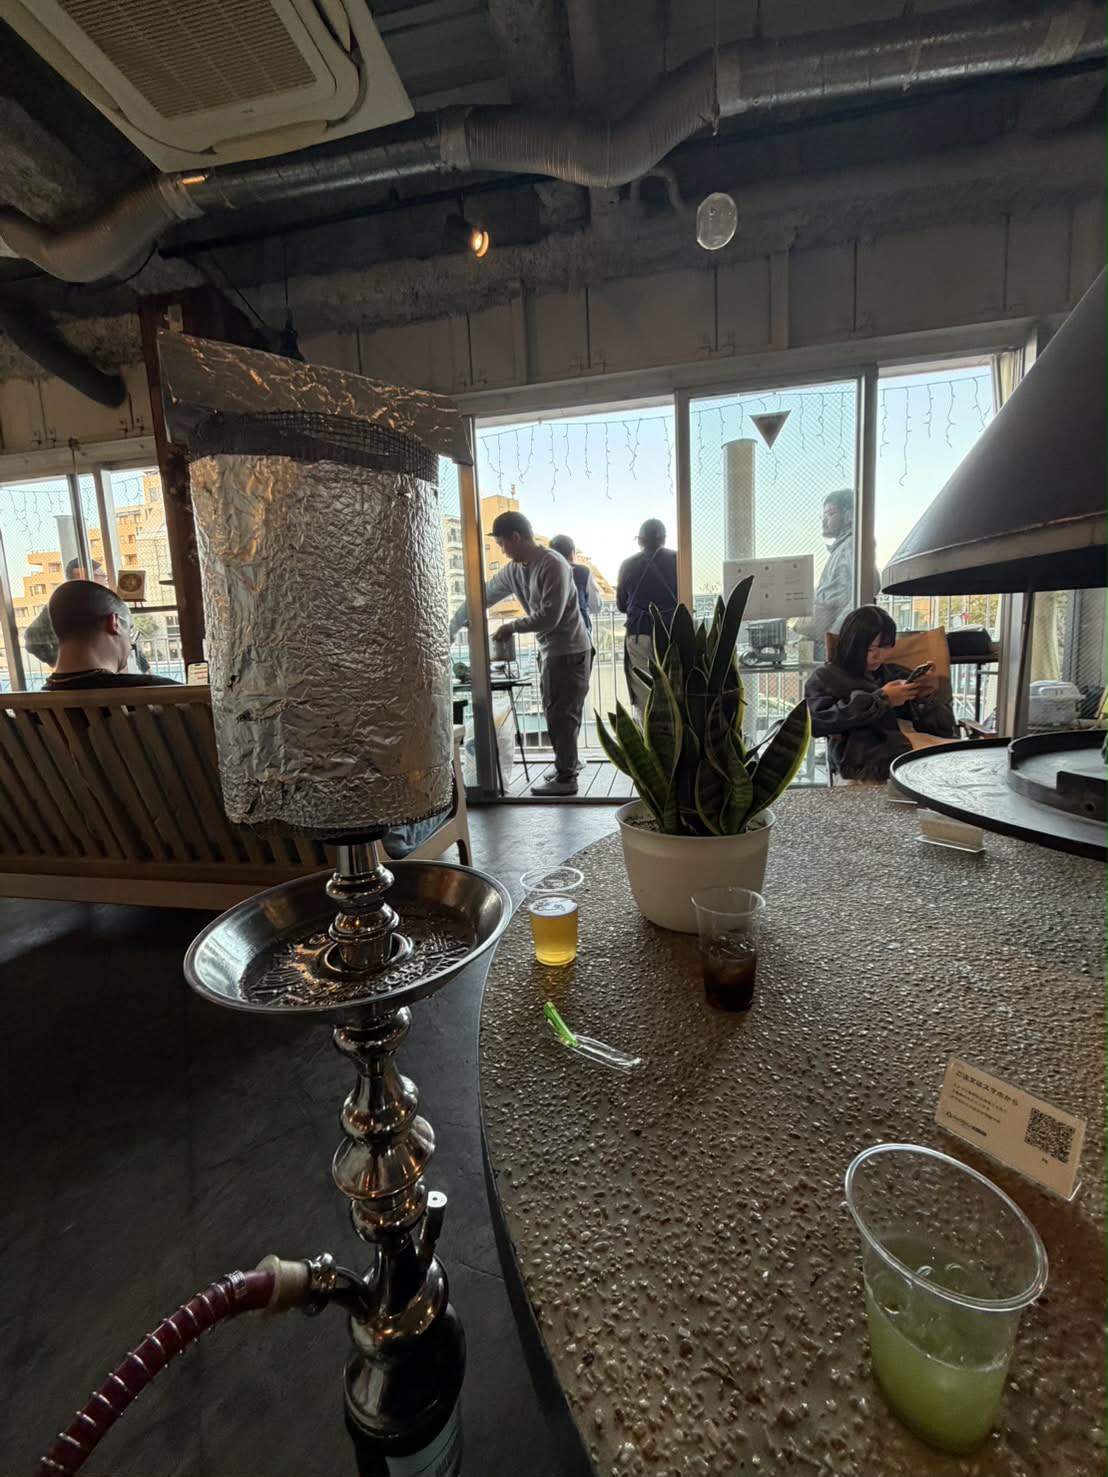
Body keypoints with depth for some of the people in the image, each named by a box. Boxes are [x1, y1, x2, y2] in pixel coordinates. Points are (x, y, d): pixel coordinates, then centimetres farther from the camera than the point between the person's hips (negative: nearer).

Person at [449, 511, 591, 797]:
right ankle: (568, 764, 29)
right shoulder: (513, 570, 7)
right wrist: (452, 627, 14)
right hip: (549, 650, 8)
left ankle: (566, 778, 6)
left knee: (561, 714, -3)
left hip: (569, 652, -8)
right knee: (556, 713, 15)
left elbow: (549, 617, -24)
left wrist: (512, 628, -12)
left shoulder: (553, 565, -19)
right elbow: (483, 597, 13)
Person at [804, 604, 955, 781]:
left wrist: (926, 698, 0)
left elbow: (944, 728, 22)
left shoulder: (897, 674, 25)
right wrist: (881, 699, -6)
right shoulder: (826, 678, 13)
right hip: (865, 764, -5)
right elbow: (819, 720, -9)